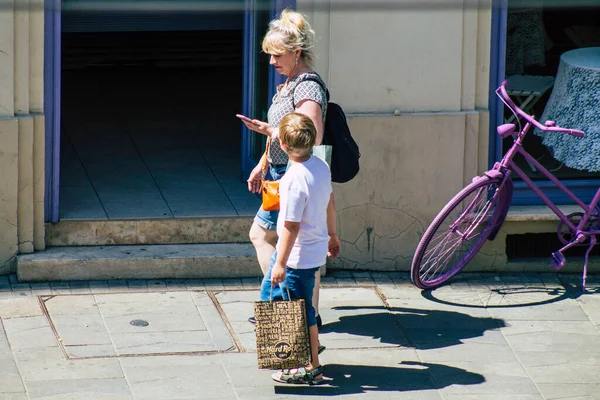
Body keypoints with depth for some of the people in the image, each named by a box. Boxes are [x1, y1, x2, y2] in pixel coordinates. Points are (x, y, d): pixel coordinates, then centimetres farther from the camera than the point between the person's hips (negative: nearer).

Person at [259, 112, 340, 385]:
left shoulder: (294, 180, -28)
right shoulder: (321, 166, -3)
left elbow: (291, 226, -25)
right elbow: (330, 204, 11)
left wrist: (280, 263, -18)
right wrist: (332, 234, 26)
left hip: (299, 257, -9)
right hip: (316, 246, 9)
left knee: (302, 312, 5)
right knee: (270, 291, 25)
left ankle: (312, 369, 16)